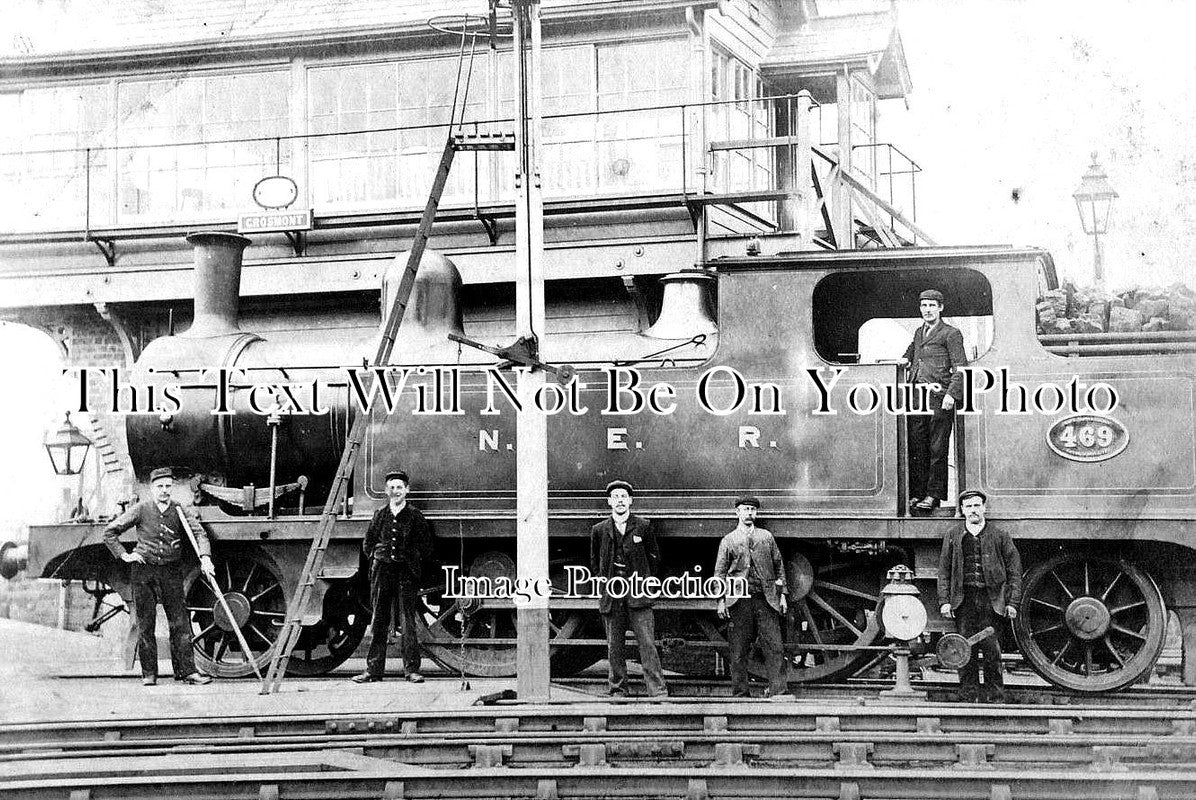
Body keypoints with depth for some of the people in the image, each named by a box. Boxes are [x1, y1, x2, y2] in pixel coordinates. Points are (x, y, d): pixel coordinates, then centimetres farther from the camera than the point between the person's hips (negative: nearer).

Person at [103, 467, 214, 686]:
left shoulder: (180, 511, 3)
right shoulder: (140, 510, 0)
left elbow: (199, 533, -9)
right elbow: (109, 531, 6)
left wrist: (205, 557, -26)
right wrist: (124, 555, -2)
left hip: (171, 571, 1)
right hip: (143, 571, -1)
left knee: (180, 622, -2)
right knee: (145, 624, 3)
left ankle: (187, 670, -1)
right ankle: (149, 673, 10)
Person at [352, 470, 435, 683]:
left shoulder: (414, 515, 3)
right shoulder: (380, 515, 11)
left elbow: (426, 545, 6)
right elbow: (367, 543, 20)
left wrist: (414, 563, 1)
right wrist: (375, 558, 8)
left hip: (406, 573, -3)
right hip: (381, 572, 3)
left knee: (407, 622, -4)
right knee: (379, 621, 5)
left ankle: (412, 669, -1)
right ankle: (374, 670, 9)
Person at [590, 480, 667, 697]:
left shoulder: (643, 526, 6)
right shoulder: (599, 530, 9)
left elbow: (654, 556, 14)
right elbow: (594, 563, 19)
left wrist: (644, 580, 6)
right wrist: (604, 582, 7)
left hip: (638, 592, -2)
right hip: (611, 594, 2)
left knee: (647, 643, -8)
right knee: (614, 646, 3)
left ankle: (658, 691, -9)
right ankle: (617, 690, 11)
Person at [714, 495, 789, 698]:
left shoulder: (766, 537, 14)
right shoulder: (728, 541, 9)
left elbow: (779, 566, 16)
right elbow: (719, 573, 7)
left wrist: (782, 594, 8)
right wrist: (721, 600, -2)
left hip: (766, 599, 1)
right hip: (739, 599, -1)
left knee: (774, 647, -6)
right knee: (739, 649, 0)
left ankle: (778, 692, -6)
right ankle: (740, 693, 8)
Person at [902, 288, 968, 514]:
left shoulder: (951, 334, -1)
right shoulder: (919, 333, 19)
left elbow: (960, 368, -7)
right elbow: (909, 357, 35)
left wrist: (951, 394, -17)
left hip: (939, 396, -6)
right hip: (917, 396, 6)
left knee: (937, 449, -3)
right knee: (916, 447, 5)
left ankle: (934, 495, 1)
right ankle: (917, 493, 11)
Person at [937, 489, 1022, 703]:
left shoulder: (1000, 537, 8)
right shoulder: (952, 538, 12)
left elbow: (1014, 571, 7)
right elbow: (944, 571, 12)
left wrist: (1013, 602, 0)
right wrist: (944, 601, 2)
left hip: (991, 600, -1)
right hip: (963, 600, 1)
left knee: (992, 651, -2)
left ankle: (995, 698, 8)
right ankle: (968, 697, 8)